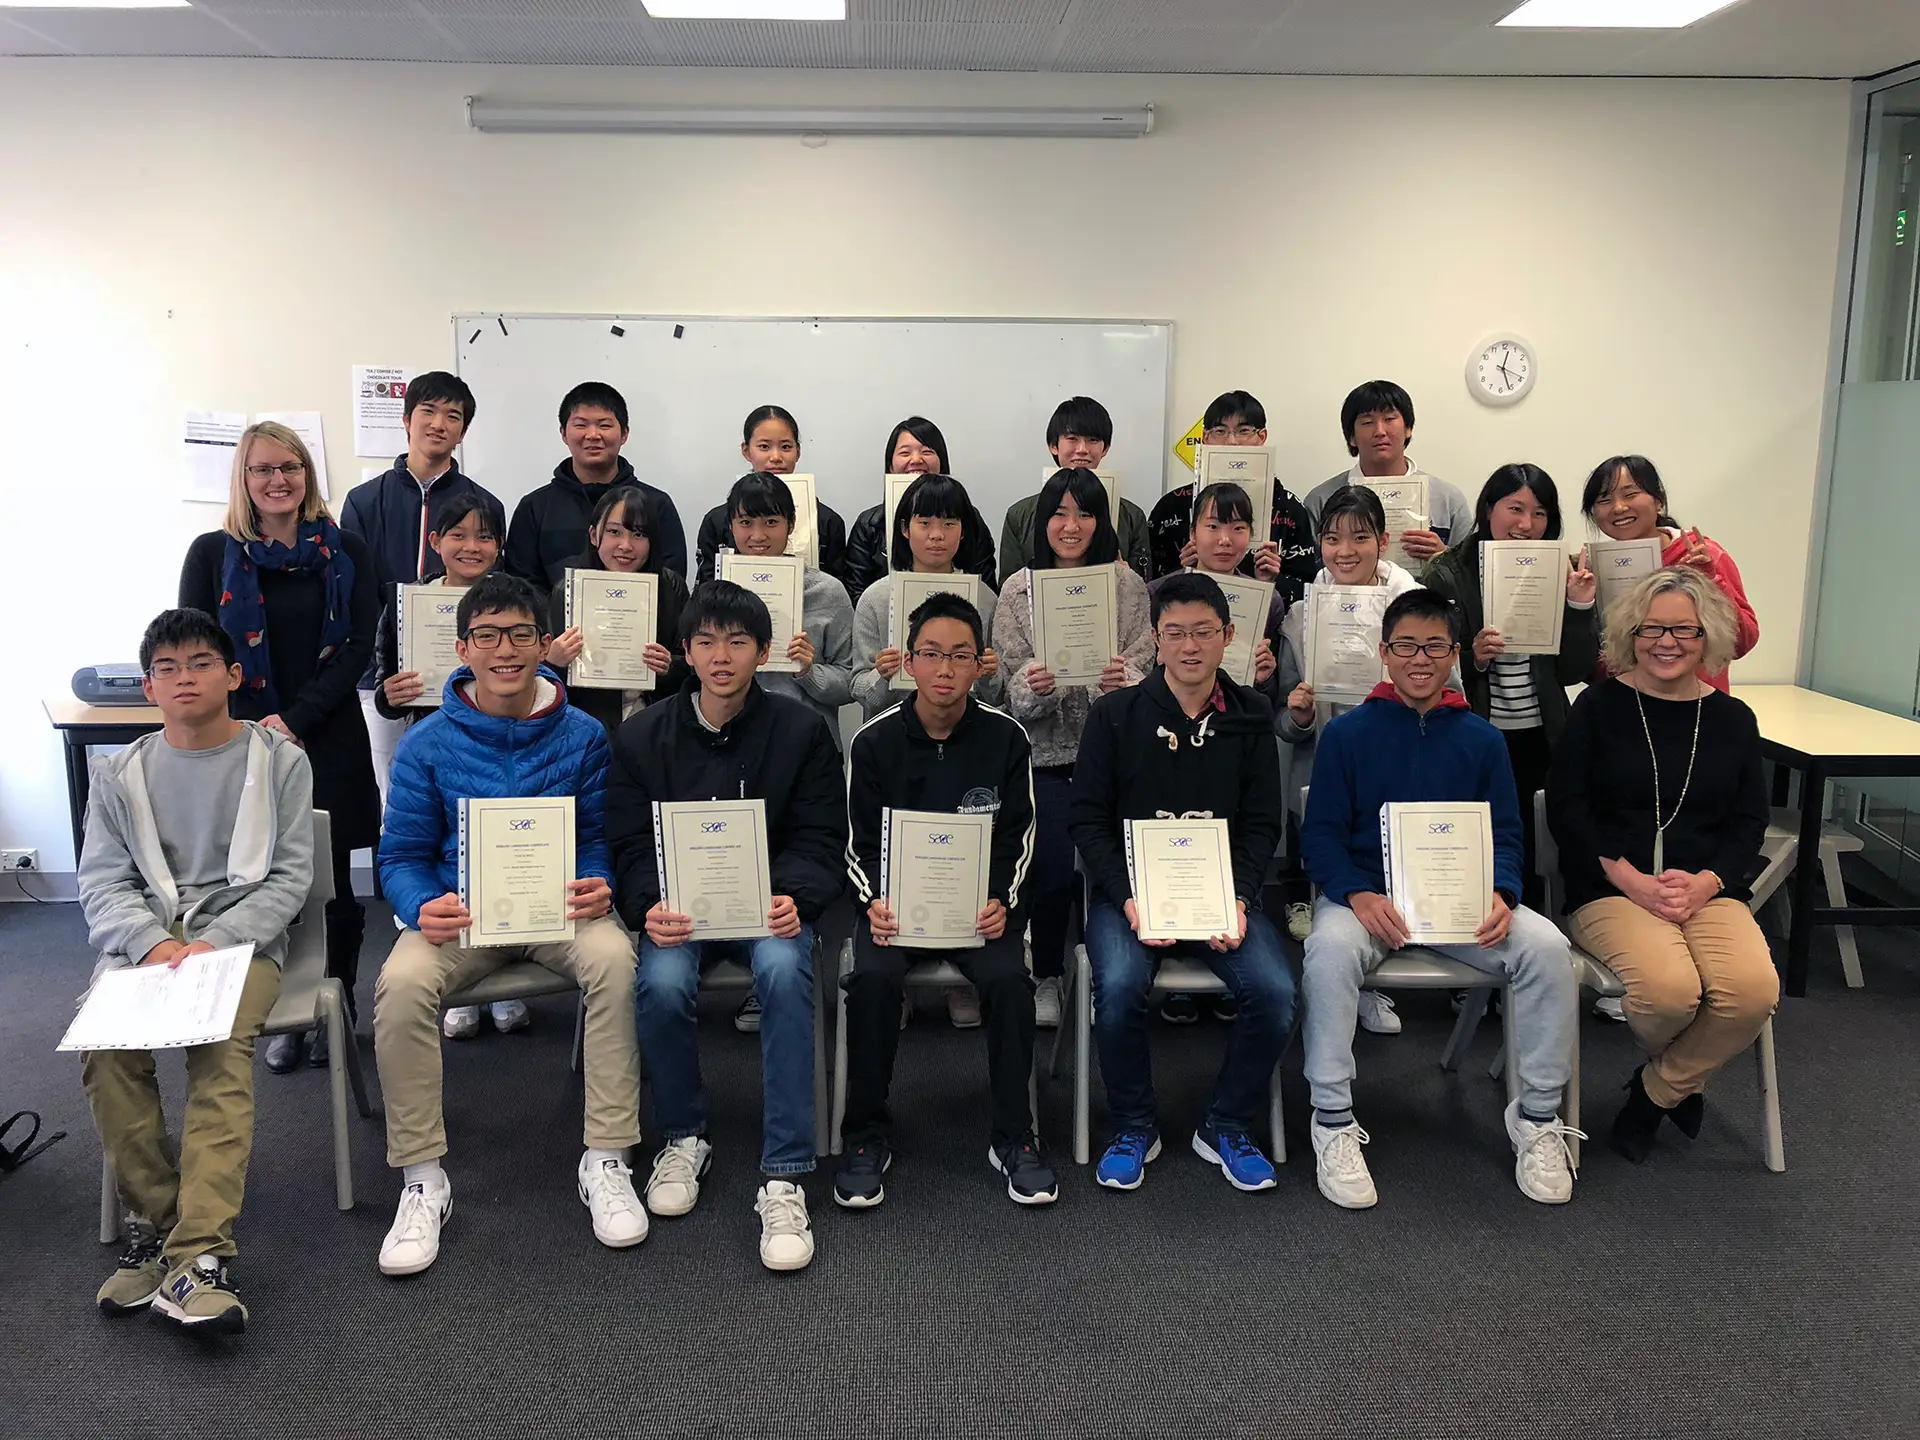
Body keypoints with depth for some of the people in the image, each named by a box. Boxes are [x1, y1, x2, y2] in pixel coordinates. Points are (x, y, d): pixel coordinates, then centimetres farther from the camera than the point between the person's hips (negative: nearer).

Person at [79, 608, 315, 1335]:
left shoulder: (280, 762, 6)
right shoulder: (119, 774, 14)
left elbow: (290, 877, 0)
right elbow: (103, 883, 6)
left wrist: (214, 943, -16)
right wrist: (155, 944, -15)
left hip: (241, 935, -3)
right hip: (142, 940, 3)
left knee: (222, 1052, -30)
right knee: (103, 1045, -27)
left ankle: (197, 1256, -36)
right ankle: (157, 1217, -14)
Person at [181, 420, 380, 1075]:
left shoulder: (345, 552, 5)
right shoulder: (213, 554, 5)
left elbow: (358, 648, -1)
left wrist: (295, 719, -11)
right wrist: (250, 727, -9)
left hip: (329, 743, 0)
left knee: (331, 882, 3)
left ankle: (335, 1013, 20)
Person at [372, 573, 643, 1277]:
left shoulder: (583, 735, 1)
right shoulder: (427, 744, 0)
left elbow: (599, 838, 5)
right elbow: (402, 855, 2)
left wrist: (597, 888, -18)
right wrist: (423, 908, -21)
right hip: (458, 911, 0)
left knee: (613, 958, -33)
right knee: (401, 982, -31)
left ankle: (606, 1160, -20)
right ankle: (422, 1179, -13)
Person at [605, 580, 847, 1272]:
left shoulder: (801, 730, 2)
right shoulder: (641, 737, 5)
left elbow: (819, 840, 0)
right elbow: (631, 845, 2)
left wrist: (795, 898, -21)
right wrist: (650, 906, -20)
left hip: (769, 898, -1)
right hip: (679, 902, 1)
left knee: (784, 971, -34)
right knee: (661, 985, -31)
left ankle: (783, 1178, -24)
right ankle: (683, 1138, -1)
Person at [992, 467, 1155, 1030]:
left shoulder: (1128, 586, 5)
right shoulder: (1018, 590, 4)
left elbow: (1145, 675, 1)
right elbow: (1011, 694, 1)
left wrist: (1123, 683, -22)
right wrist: (1033, 686, -22)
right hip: (1044, 756, -1)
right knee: (1057, 868, -17)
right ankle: (1046, 977, 10)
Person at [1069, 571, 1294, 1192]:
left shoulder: (1251, 718, 7)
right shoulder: (1116, 714, 2)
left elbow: (1262, 825, 7)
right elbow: (1089, 820, 0)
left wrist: (1238, 901, -10)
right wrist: (1127, 900, -14)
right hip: (1129, 890, -1)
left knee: (1275, 992, -23)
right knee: (1119, 987, -30)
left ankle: (1226, 1127, 4)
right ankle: (1133, 1128, -2)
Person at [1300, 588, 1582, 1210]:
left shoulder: (1481, 738, 12)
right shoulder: (1347, 733, 4)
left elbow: (1505, 834, 11)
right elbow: (1321, 834, -1)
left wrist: (1501, 895, -12)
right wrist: (1359, 895, -21)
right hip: (1365, 894, -2)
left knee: (1547, 948, -23)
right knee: (1330, 949, -35)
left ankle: (1538, 1116, -3)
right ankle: (1333, 1122, -19)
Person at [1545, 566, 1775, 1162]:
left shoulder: (1733, 719, 12)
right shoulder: (1599, 706, 2)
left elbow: (1749, 823, 10)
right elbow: (1566, 808, -3)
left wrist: (1705, 882, -10)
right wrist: (1632, 880, -14)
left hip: (1708, 888, 3)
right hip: (1608, 887, -3)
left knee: (1753, 989, -28)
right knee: (1669, 988, -32)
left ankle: (1656, 1092, 2)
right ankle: (1680, 1079, 8)